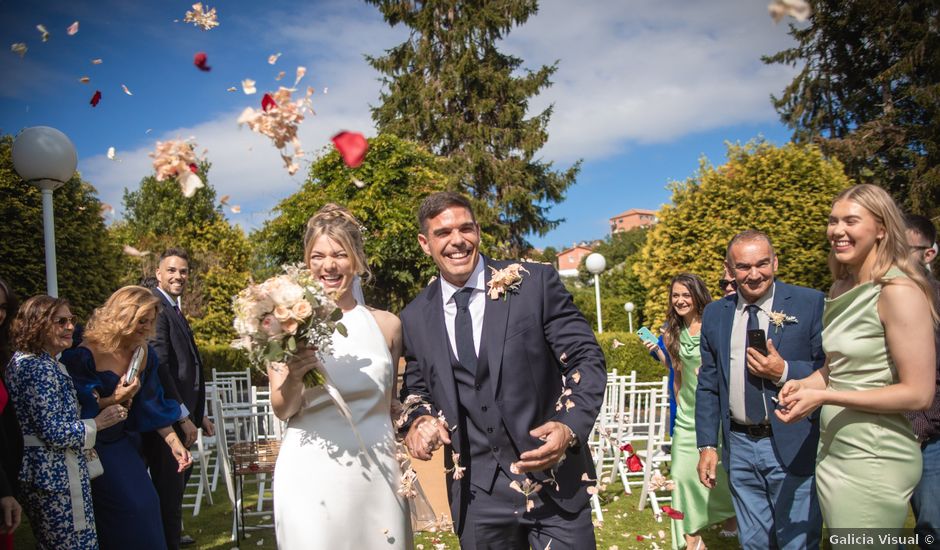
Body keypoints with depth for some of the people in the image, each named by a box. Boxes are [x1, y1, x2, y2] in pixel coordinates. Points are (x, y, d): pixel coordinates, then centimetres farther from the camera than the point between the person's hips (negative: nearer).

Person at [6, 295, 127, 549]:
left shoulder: (23, 360, 11)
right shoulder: (40, 368, -20)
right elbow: (56, 433, -23)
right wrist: (97, 423, -11)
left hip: (36, 469, 11)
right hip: (56, 475, -10)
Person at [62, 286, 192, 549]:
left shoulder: (144, 354, 0)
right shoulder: (85, 355, -17)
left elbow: (151, 404, 3)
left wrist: (174, 442, -2)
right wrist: (115, 399, -26)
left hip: (124, 443, 6)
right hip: (92, 447, -5)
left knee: (146, 504, 5)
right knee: (130, 508, -8)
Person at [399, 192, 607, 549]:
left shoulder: (536, 283, -7)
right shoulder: (415, 318, 3)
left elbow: (586, 359, -5)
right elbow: (416, 389, 14)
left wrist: (570, 427, -20)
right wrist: (417, 421, -8)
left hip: (555, 481, -2)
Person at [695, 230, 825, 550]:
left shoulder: (811, 304, -6)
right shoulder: (714, 314, 5)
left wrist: (784, 372, -20)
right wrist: (707, 444, 6)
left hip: (793, 448, -3)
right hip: (739, 448, 4)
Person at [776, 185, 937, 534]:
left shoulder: (900, 291, -16)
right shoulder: (840, 289, 8)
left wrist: (823, 397, -20)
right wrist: (805, 384, -1)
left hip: (874, 459, -8)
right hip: (831, 450, 8)